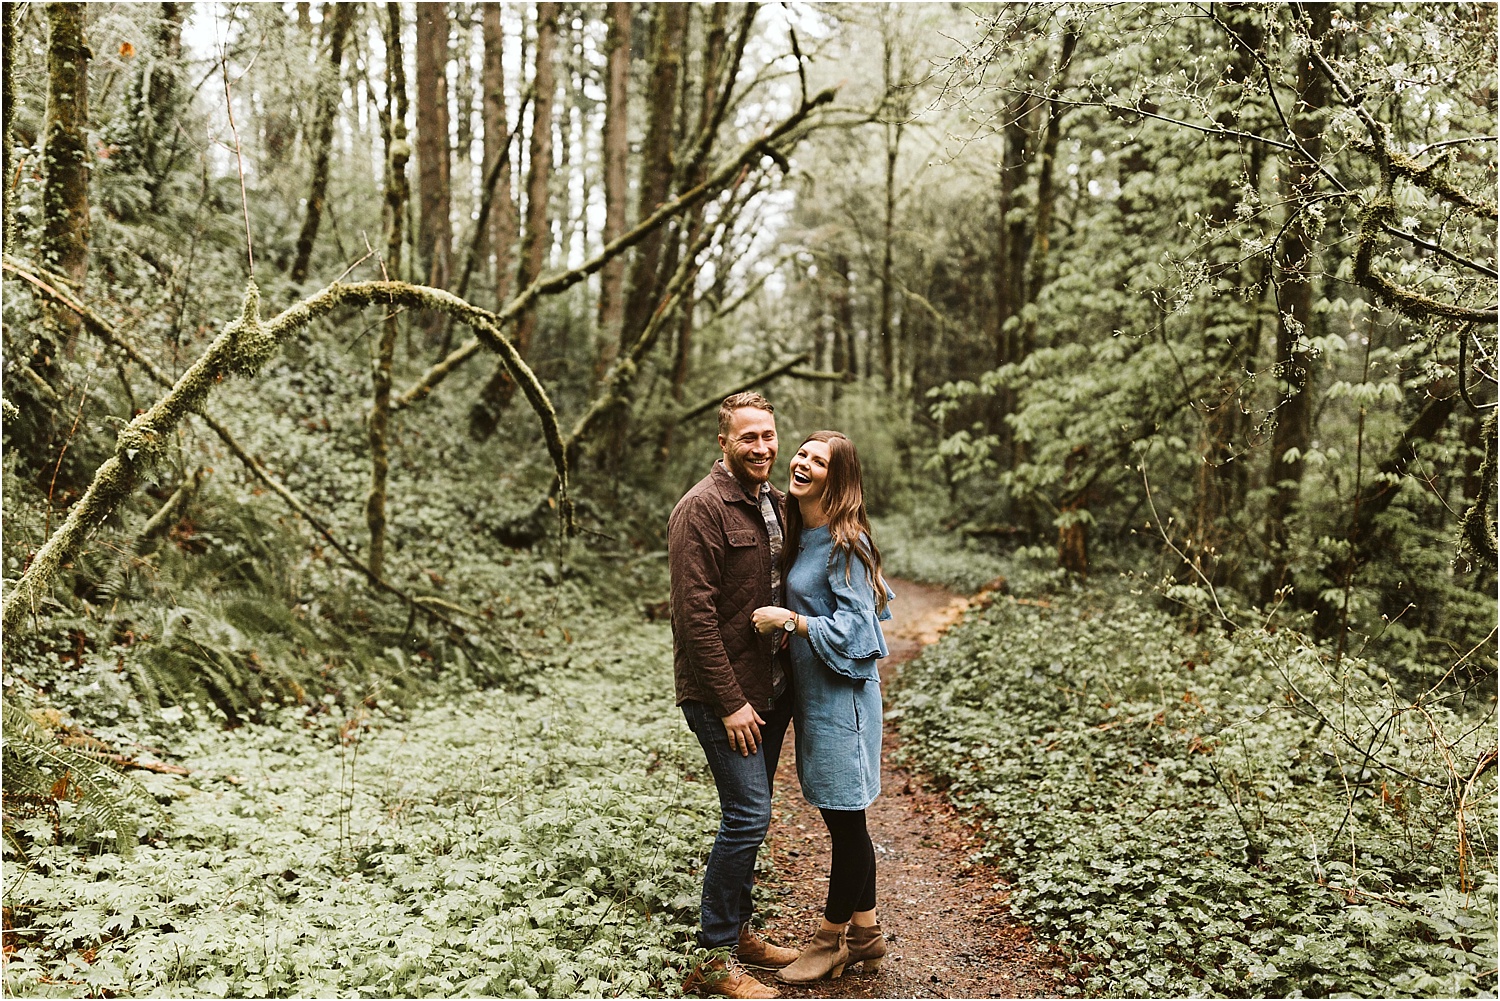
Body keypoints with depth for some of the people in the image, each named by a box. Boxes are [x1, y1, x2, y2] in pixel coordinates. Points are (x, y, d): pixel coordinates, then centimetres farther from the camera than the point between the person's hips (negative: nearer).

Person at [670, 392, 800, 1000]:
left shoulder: (775, 503, 12)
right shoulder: (702, 509, -15)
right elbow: (696, 613, -19)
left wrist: (790, 677, 12)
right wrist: (730, 702, -19)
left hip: (771, 688, 8)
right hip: (724, 693, -8)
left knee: (749, 813, 15)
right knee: (748, 815, -8)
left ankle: (738, 930, 30)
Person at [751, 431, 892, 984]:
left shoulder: (843, 543, -17)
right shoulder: (803, 535, 10)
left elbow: (852, 630, -19)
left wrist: (788, 620, -17)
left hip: (842, 695, -9)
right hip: (814, 693, 9)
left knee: (844, 819, 5)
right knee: (844, 819, 17)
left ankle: (832, 938, 20)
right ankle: (865, 934, 29)